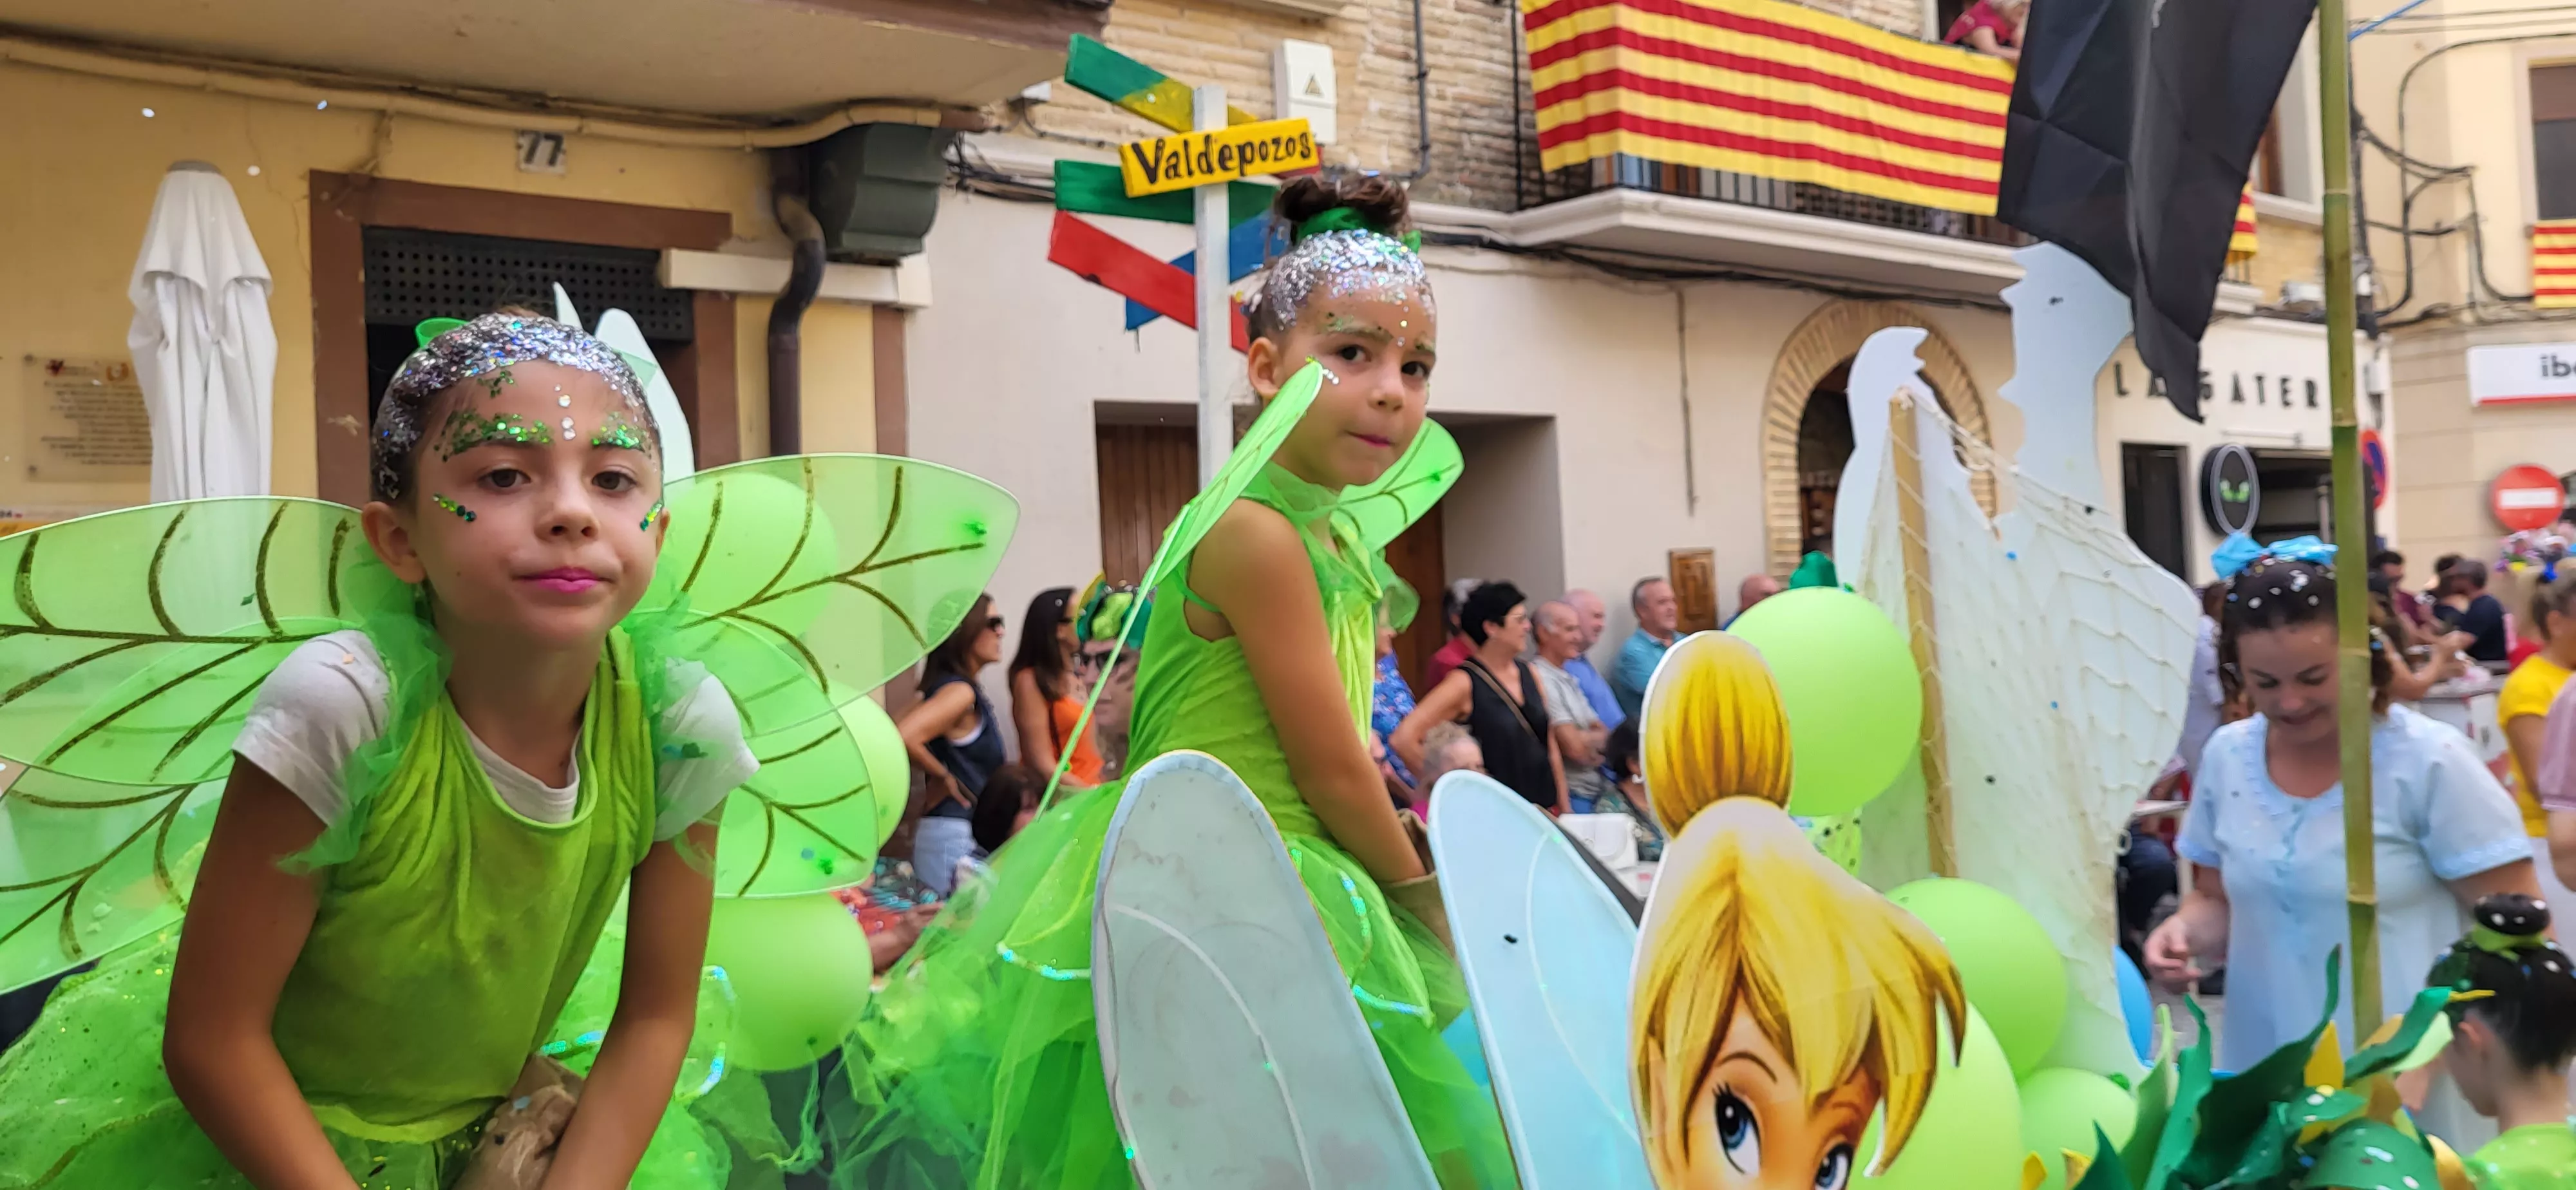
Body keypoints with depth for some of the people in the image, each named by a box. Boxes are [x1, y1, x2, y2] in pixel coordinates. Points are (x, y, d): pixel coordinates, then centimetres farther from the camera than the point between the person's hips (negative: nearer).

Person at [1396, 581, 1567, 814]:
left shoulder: (1529, 674, 7)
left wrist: (1564, 810, 11)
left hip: (1545, 809, 6)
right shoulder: (1464, 683, -13)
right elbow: (1403, 739, -21)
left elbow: (1550, 747, 14)